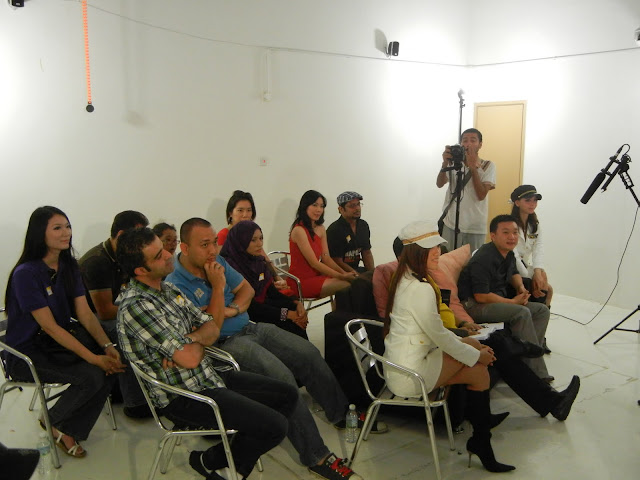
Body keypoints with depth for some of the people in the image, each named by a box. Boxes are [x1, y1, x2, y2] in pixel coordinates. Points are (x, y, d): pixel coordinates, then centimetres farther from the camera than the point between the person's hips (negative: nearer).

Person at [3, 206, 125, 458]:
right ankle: (53, 422, 4)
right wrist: (94, 358, -28)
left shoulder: (69, 266, 2)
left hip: (63, 338, 7)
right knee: (91, 376, -27)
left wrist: (107, 347, -18)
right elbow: (49, 326, -23)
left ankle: (70, 429, 2)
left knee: (114, 363, -16)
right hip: (28, 352, -7)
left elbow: (85, 314, -2)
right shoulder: (26, 274, -20)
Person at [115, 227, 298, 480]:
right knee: (274, 426, -16)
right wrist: (199, 342, -2)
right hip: (183, 396, -9)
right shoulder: (135, 306, -23)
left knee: (288, 394, 8)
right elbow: (190, 358, -25)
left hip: (208, 375, 9)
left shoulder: (167, 288, 7)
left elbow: (213, 328, 6)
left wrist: (188, 341, -16)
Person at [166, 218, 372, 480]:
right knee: (282, 377, -27)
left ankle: (341, 413, 21)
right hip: (225, 343, -8)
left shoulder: (217, 261, 5)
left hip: (250, 327, 8)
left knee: (309, 353, 1)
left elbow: (247, 289, 13)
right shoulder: (177, 285, -18)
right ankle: (316, 457, -17)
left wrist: (233, 309, -7)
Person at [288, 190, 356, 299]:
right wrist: (341, 276, -19)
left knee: (352, 281, -14)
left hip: (315, 276, 8)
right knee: (345, 285, -23)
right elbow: (314, 263, -18)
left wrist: (344, 273, -10)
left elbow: (326, 258, 7)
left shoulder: (321, 229, 11)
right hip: (300, 282, -8)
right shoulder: (299, 230, -15)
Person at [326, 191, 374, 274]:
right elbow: (337, 262, -16)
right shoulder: (334, 230, -15)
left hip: (355, 269, 8)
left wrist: (373, 272, -7)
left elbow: (367, 253, 11)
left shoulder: (363, 225, 9)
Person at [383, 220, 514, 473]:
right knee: (479, 370, 0)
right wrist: (476, 355, -2)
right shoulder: (421, 288, -23)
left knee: (476, 356, 11)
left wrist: (465, 343, 10)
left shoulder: (405, 279, 7)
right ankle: (481, 443, 13)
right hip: (410, 376, -9)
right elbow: (439, 335, -16)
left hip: (398, 365, 9)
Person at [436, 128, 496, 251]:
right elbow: (440, 184, -9)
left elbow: (481, 195, -13)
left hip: (475, 227, -1)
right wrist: (445, 163, -23)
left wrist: (473, 167, -18)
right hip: (451, 224, 2)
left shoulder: (488, 166, -2)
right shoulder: (454, 162, 4)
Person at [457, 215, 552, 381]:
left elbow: (513, 274, 29)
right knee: (521, 313, -29)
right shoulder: (484, 259, -22)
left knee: (542, 310, 2)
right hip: (474, 305, -10)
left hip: (498, 301, 10)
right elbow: (481, 296, -25)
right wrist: (512, 302, -16)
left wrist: (521, 288, 5)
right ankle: (536, 373, -22)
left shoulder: (508, 254, 7)